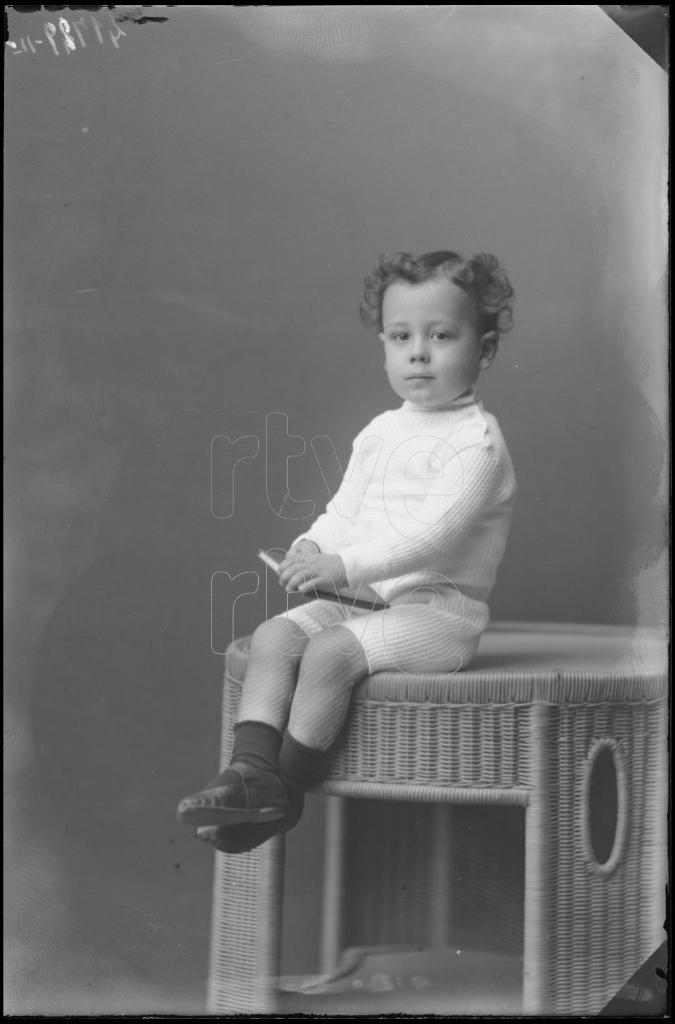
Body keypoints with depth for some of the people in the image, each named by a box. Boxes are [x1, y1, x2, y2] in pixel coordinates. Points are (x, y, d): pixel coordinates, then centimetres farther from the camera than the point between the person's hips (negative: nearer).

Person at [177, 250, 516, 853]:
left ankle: (286, 791, -15)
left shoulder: (476, 440, -11)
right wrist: (312, 550, -5)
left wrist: (346, 565, -29)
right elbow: (344, 512, 18)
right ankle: (252, 770, -21)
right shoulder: (380, 433, 16)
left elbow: (433, 533, -23)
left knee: (330, 651, -27)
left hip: (439, 611, -8)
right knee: (273, 637, -12)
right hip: (366, 600, 8)